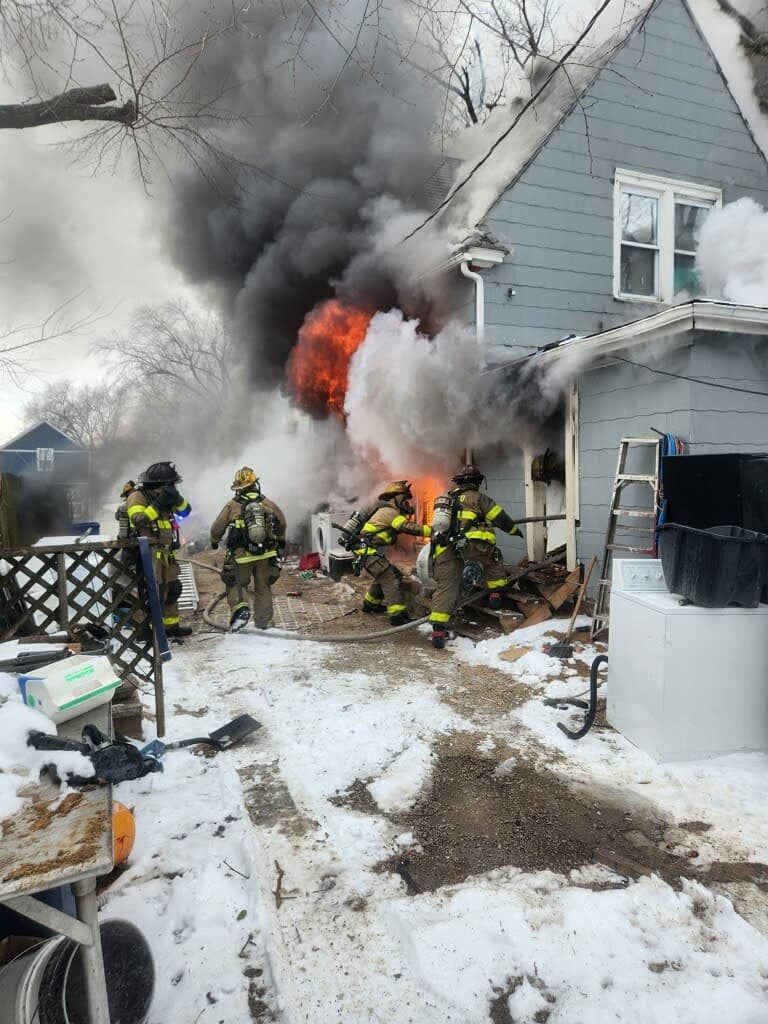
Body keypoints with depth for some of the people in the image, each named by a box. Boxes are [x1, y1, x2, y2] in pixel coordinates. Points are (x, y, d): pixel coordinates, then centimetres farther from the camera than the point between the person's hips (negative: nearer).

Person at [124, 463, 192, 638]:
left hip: (166, 552, 9)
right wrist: (158, 504, -25)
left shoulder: (164, 495, 14)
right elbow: (139, 521, -25)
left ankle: (171, 625, 27)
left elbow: (185, 511, 9)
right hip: (149, 551, -9)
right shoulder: (137, 496, -10)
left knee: (172, 589, 15)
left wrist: (177, 498, -10)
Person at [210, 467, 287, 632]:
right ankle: (263, 622, 20)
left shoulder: (232, 505, -4)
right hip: (266, 554, 2)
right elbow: (282, 522, 17)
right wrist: (281, 539, 35)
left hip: (241, 555, -2)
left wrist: (215, 541, 23)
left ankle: (240, 608, -12)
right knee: (263, 588, 14)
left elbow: (217, 527, 2)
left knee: (236, 584, 13)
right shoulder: (267, 503, 3)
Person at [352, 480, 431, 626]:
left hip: (370, 551, 10)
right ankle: (398, 615, -19)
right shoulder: (389, 511, -13)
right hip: (369, 552, -10)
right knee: (390, 578, -14)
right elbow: (407, 527, -25)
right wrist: (431, 530, -28)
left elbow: (403, 528, 15)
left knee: (383, 577, 23)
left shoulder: (389, 511, 20)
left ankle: (370, 603, 37)